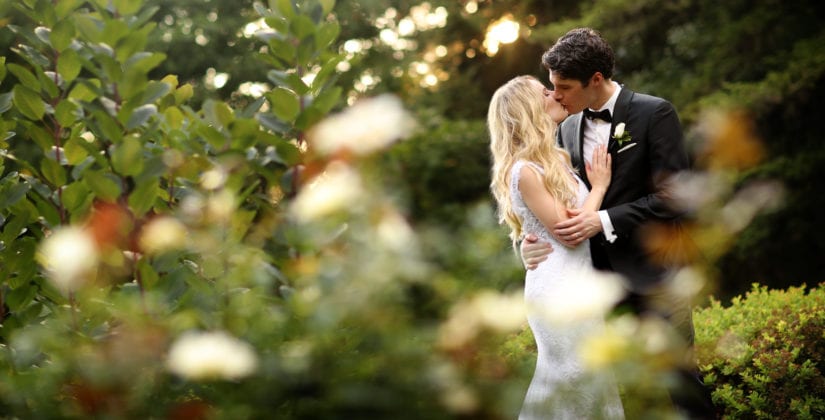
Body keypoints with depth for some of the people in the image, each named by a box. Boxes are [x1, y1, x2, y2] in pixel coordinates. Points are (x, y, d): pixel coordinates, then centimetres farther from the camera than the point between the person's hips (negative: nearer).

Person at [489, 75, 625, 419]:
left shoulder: (557, 159, 11)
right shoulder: (525, 171, -16)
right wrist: (599, 186, -8)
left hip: (579, 284, 9)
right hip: (558, 290, -9)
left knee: (593, 379, 13)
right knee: (571, 379, -4)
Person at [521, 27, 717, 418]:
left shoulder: (654, 113, -9)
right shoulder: (568, 129, 9)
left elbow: (672, 197, -14)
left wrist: (603, 221, -22)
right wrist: (534, 238, -7)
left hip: (652, 272, -5)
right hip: (597, 273, 5)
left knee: (678, 373, -1)